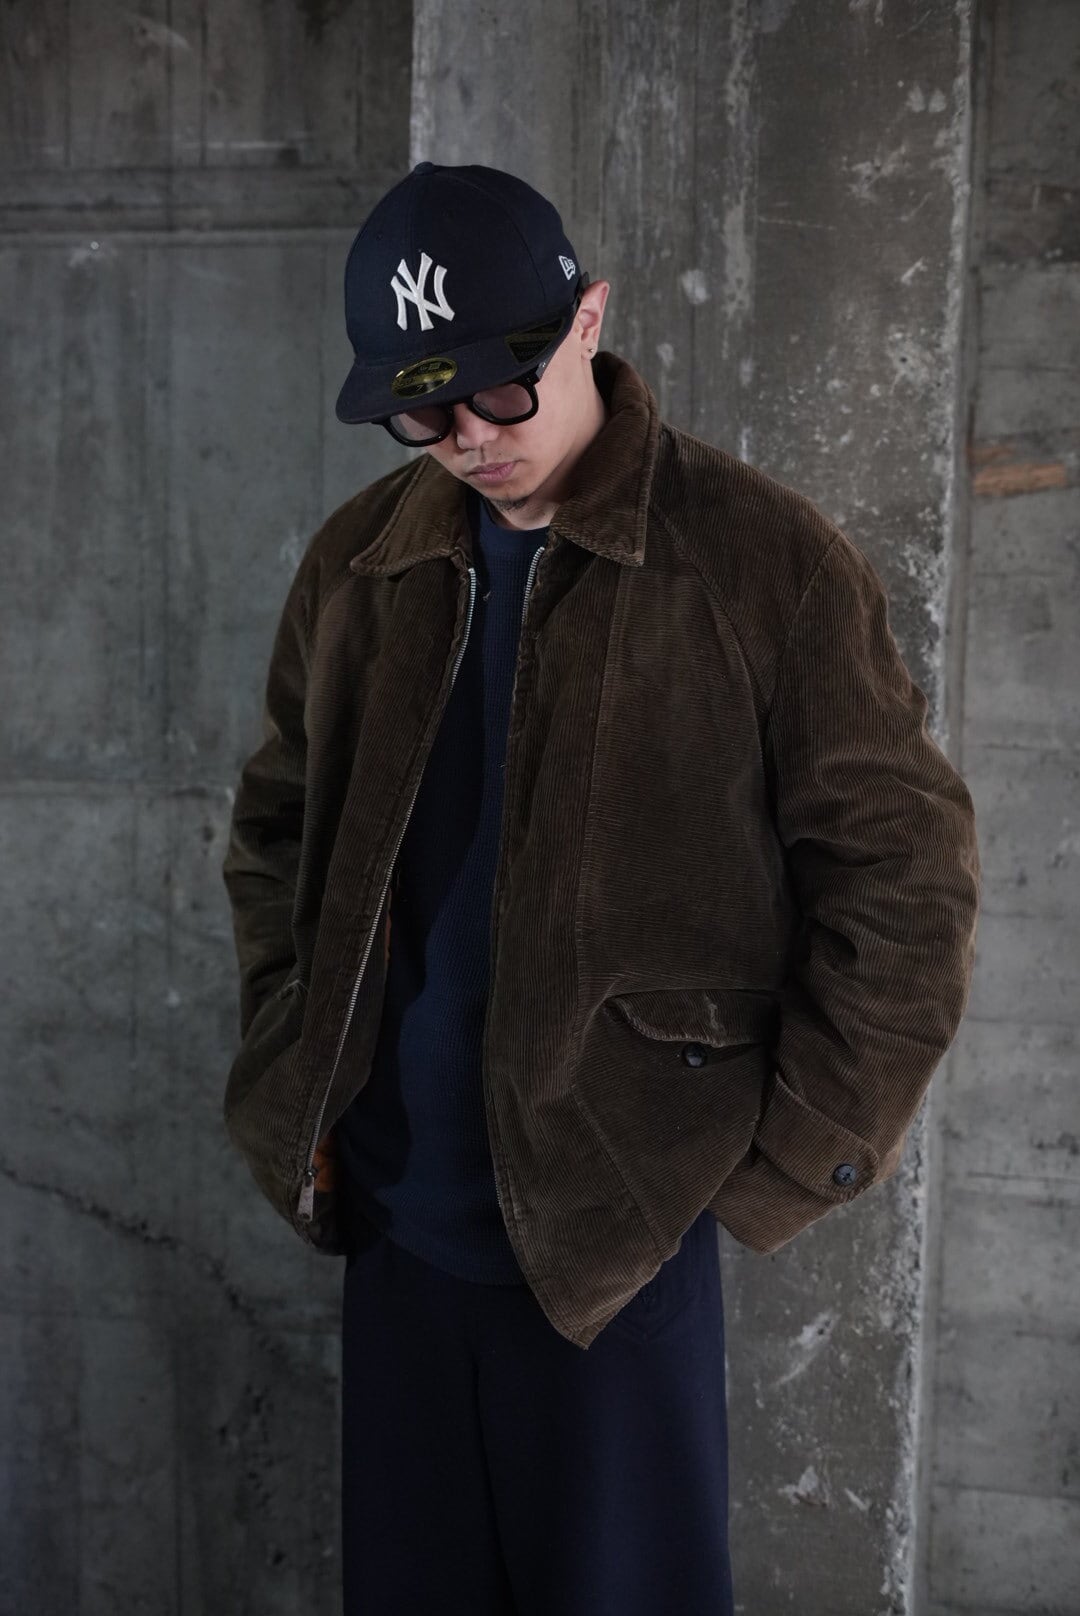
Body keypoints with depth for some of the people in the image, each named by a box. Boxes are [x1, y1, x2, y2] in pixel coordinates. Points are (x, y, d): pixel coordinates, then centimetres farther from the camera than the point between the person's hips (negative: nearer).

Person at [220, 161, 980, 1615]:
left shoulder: (768, 561, -10)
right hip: (395, 1217, 5)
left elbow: (905, 871, -7)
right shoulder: (358, 564, 4)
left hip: (622, 1224, -4)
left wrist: (797, 1162, -7)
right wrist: (288, 1092, 8)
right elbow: (275, 831, 15)